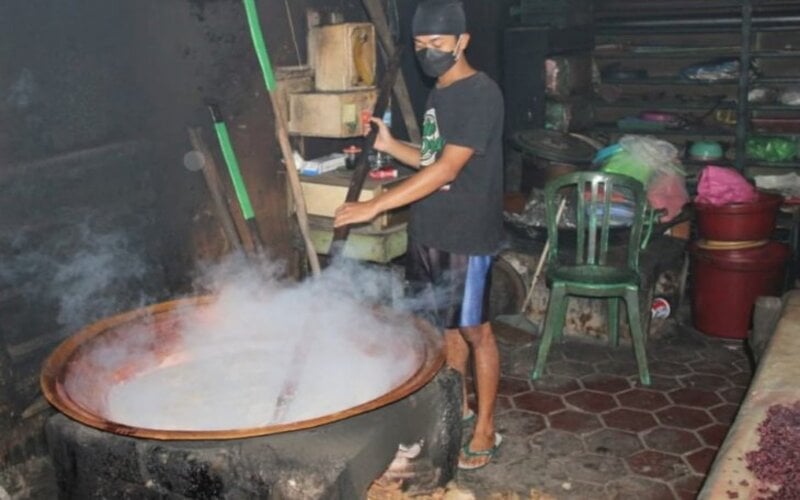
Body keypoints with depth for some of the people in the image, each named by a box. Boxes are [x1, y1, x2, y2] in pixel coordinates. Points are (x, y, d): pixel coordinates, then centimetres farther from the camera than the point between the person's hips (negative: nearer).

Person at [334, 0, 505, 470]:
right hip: (430, 232, 8)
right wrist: (391, 145, 3)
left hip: (466, 236, -8)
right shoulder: (439, 94, 11)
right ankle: (456, 405, 35)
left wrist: (375, 206, -27)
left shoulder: (482, 94, -17)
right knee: (447, 323, 18)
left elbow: (447, 170, -25)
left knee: (475, 330, 3)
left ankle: (485, 431, 17)